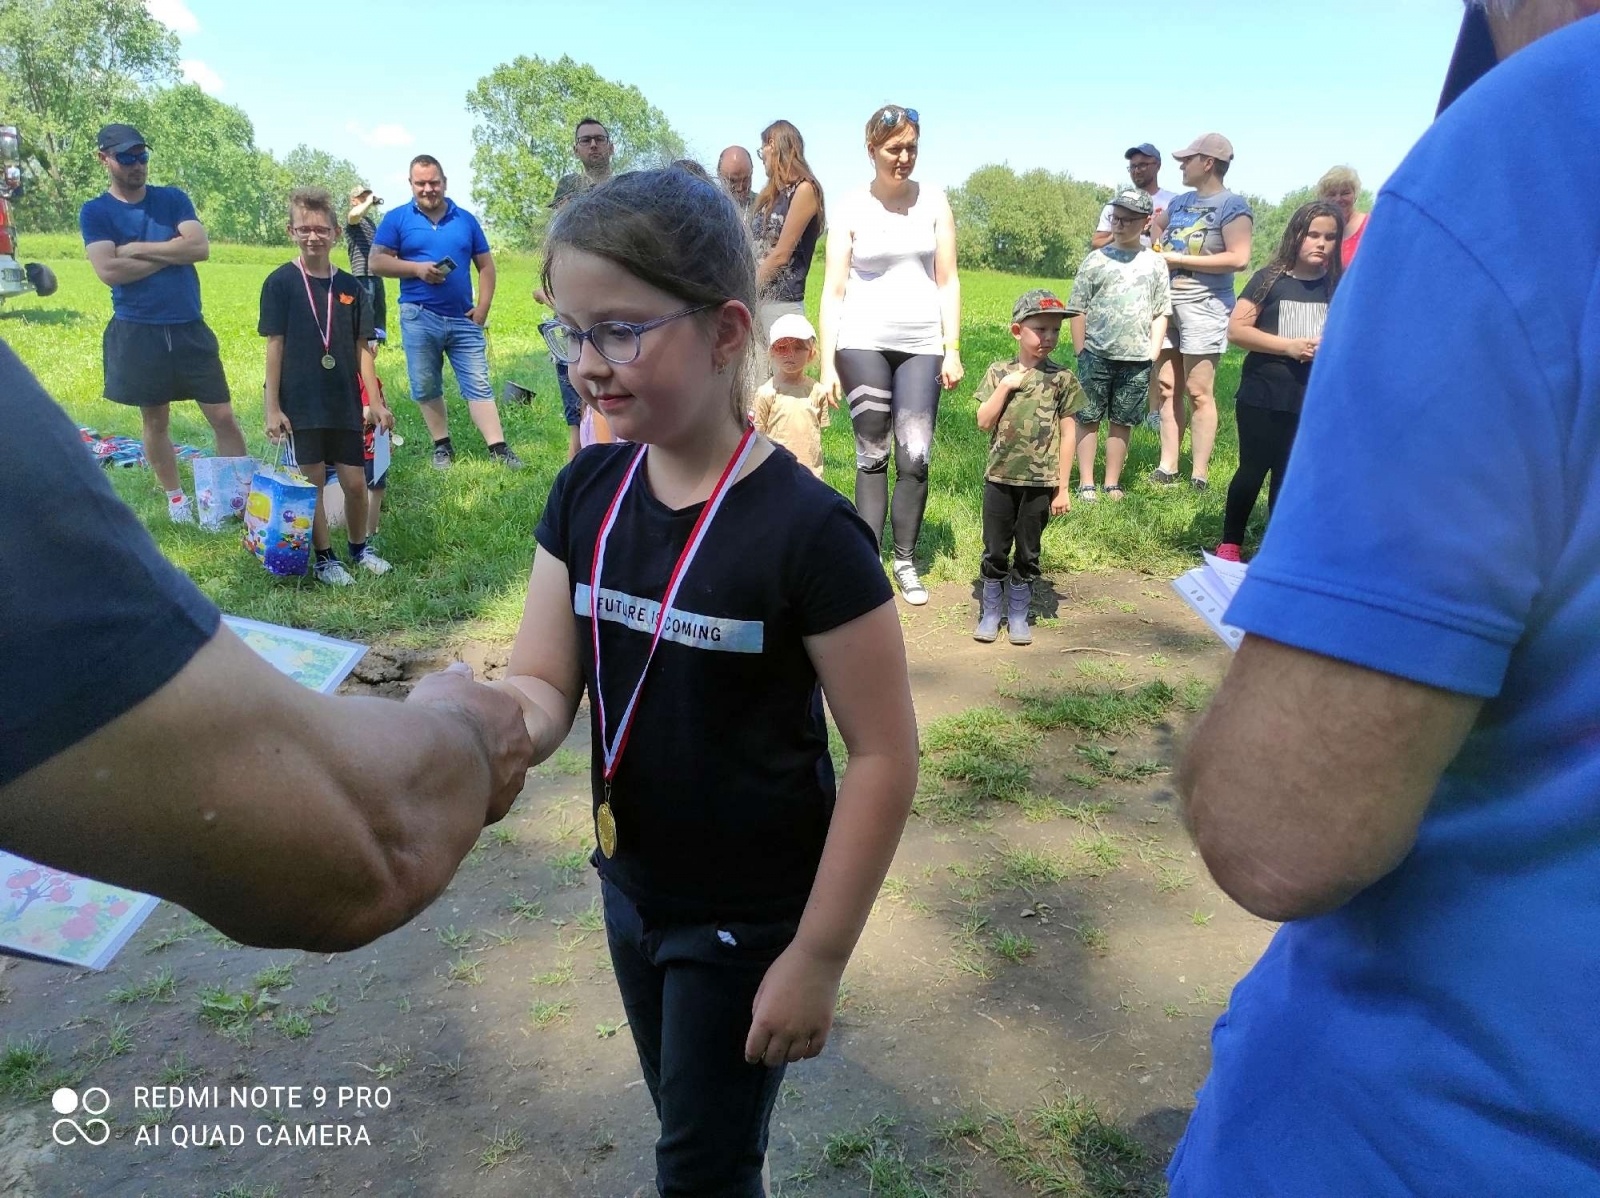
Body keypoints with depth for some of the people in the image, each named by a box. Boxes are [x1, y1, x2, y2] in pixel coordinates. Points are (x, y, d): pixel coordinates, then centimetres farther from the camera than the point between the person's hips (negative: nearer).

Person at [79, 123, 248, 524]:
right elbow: (109, 271, -13)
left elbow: (200, 247, -10)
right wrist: (173, 253, -9)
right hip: (137, 333, -1)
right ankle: (176, 499, 23)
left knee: (222, 416, -2)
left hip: (190, 328, 1)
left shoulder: (173, 198, 6)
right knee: (155, 421, 10)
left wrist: (137, 249, -10)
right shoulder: (95, 211, 1)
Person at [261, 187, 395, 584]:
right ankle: (324, 557, 17)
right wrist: (272, 407, -8)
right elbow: (274, 346, -5)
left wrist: (376, 402, 3)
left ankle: (359, 548, 28)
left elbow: (362, 348, 7)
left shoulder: (349, 286, 5)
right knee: (312, 482, 3)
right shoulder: (280, 283, -4)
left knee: (355, 482, 7)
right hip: (301, 403, -3)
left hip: (344, 402, 3)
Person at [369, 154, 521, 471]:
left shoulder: (466, 220, 9)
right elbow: (376, 262, -1)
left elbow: (486, 266, 11)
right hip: (418, 318, -1)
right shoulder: (397, 219, 3)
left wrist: (482, 307, -1)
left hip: (464, 319, 1)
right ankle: (442, 445, 19)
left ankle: (498, 448, -5)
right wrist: (417, 269, -15)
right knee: (426, 388, 6)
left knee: (478, 385, -2)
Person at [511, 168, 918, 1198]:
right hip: (629, 892, 6)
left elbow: (885, 755, -20)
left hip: (749, 923, -5)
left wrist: (819, 958, -16)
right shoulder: (588, 494, -6)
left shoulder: (806, 530, -25)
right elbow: (543, 681, -4)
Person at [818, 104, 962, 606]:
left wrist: (952, 349, 1)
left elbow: (947, 281, 8)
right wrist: (827, 364, -6)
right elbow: (833, 291, 0)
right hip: (863, 343, -1)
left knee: (915, 457, -4)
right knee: (872, 456, 1)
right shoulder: (852, 209, 2)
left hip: (921, 345, 2)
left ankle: (906, 561, 9)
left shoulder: (933, 202, 8)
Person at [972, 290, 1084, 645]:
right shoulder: (999, 373, 1)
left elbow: (1067, 435, 0)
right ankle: (990, 613, 22)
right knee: (995, 550, 8)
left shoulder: (1062, 379, -1)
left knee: (1028, 553, 9)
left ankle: (1018, 615, 22)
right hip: (1000, 478, 1)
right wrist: (1006, 385, -13)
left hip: (1040, 482, 0)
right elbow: (984, 422, -5)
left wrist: (1063, 487, -2)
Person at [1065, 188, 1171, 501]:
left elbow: (1161, 312, 9)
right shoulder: (1096, 259, 2)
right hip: (1096, 356, -1)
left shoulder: (1155, 263, 7)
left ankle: (1112, 483, 18)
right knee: (1089, 419, 2)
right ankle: (1086, 483, 10)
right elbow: (1077, 309, 2)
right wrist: (1081, 352, -3)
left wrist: (1153, 352, 1)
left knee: (1122, 422, 8)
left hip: (1136, 360, 1)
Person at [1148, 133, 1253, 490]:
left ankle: (1200, 476, -2)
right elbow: (1157, 224, 36)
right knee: (1167, 390, 5)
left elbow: (1239, 259, -17)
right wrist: (1156, 249, 11)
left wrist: (1178, 259, -16)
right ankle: (1167, 468, 9)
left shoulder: (1232, 205, -7)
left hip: (1203, 306, -7)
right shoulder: (1180, 202, 14)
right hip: (1166, 303, 7)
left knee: (1198, 392, -6)